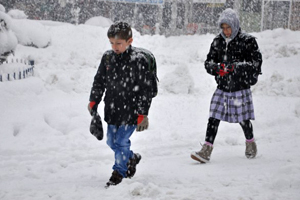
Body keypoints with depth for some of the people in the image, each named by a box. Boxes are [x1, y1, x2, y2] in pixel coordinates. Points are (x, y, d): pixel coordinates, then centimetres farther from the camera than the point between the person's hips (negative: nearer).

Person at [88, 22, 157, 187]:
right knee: (111, 141, 16)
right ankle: (132, 158, 41)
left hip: (130, 111, -6)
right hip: (112, 109, 7)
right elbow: (99, 81, 15)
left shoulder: (139, 60, -15)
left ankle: (119, 172, 12)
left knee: (121, 141, -6)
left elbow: (146, 88, -12)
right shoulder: (108, 57, 2)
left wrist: (143, 114, -13)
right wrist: (93, 101, 6)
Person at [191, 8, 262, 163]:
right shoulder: (217, 41, 5)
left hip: (240, 88, -3)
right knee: (213, 118, -5)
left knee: (243, 120, 8)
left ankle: (250, 143, 35)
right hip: (222, 88, 3)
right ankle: (206, 151, -5)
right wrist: (216, 68, -15)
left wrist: (235, 66, -22)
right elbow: (208, 62, 9)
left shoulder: (247, 41, -8)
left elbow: (256, 63, -12)